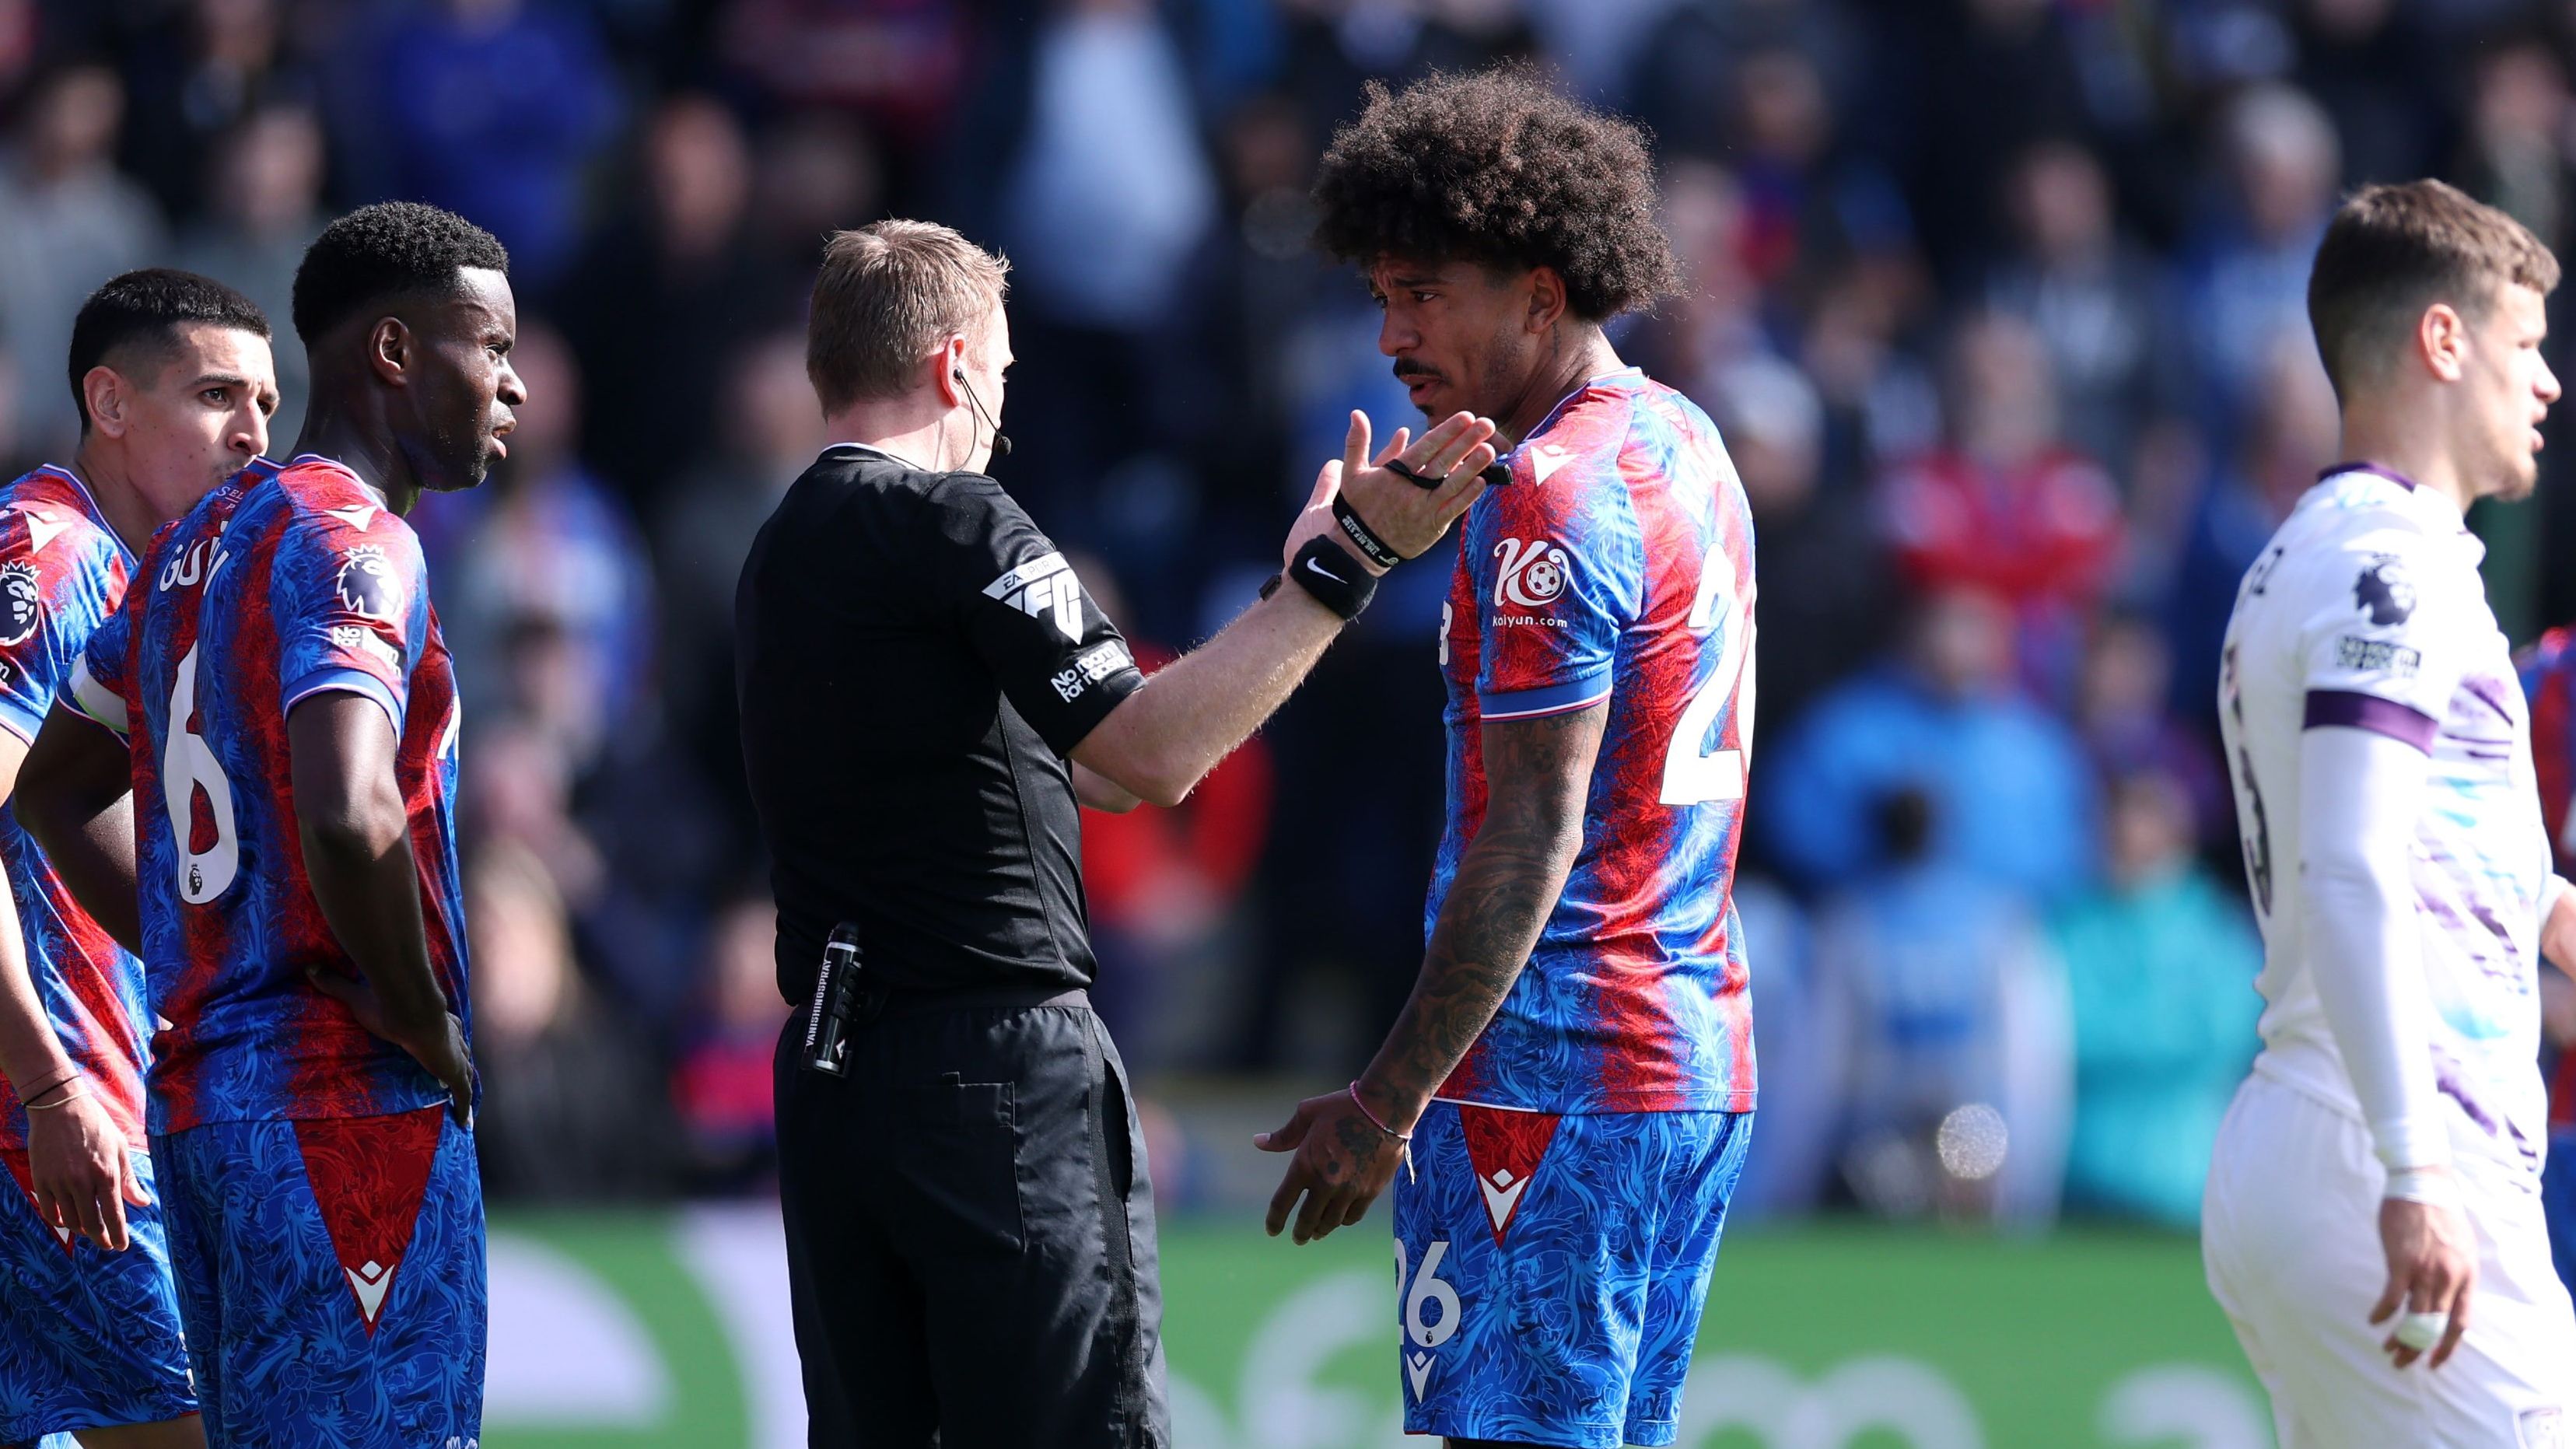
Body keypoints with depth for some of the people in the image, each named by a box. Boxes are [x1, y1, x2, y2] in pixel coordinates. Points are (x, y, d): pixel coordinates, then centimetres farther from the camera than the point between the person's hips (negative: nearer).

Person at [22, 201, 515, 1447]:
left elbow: (54, 791, 26)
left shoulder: (193, 547, 16)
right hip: (347, 1109, -9)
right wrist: (428, 1029, -15)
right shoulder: (352, 542, -12)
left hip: (196, 1096, 9)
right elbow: (349, 815, -28)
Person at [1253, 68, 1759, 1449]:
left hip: (1550, 1070, -10)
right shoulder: (1686, 444, 15)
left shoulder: (1553, 497, -15)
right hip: (1697, 1055, 10)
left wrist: (1389, 1101, -19)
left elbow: (1534, 839, -19)